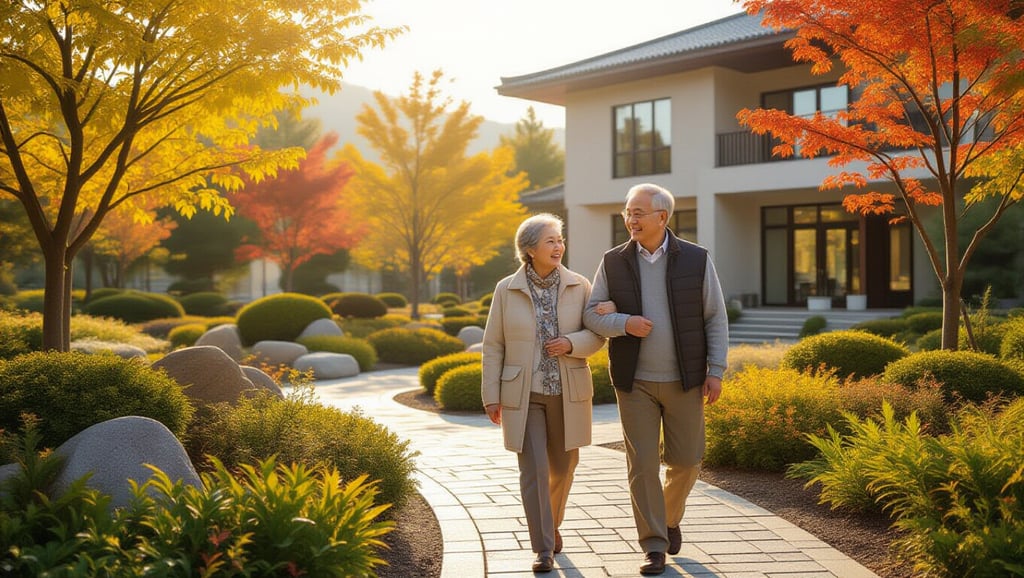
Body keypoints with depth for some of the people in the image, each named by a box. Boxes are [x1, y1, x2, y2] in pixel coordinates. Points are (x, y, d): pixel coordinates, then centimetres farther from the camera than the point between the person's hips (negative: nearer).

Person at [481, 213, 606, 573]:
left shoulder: (579, 286, -3)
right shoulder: (507, 290, -5)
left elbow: (596, 335, 1)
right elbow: (494, 346, -1)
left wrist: (571, 344, -20)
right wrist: (491, 396, -3)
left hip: (568, 394, 2)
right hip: (524, 395, -2)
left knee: (562, 467, 14)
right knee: (533, 470, -9)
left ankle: (551, 521, 42)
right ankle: (544, 549, 0)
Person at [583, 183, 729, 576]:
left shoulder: (696, 260, -4)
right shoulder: (613, 262, -1)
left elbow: (716, 318, 0)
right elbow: (591, 315, 0)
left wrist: (715, 371, -6)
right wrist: (624, 324, -20)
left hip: (684, 380, 0)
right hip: (635, 381, 0)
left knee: (686, 461, 7)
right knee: (642, 464, -2)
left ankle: (670, 515, 37)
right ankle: (654, 546, 8)